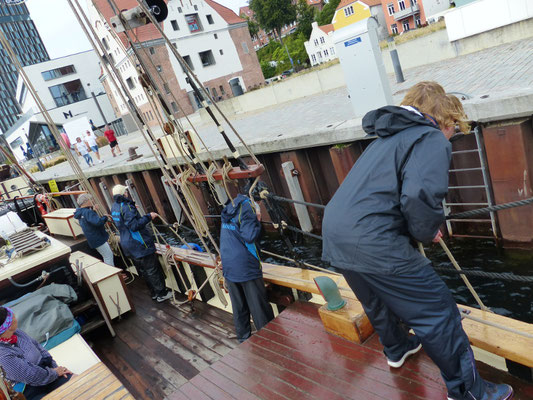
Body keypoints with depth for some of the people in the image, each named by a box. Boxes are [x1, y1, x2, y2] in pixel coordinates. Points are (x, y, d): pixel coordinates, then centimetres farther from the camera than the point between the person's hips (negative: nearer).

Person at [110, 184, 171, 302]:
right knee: (152, 270, 2)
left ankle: (154, 293, 28)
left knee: (143, 271, 18)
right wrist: (148, 217, -21)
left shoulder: (114, 207, 8)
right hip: (139, 244, -9)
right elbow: (134, 226, -27)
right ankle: (161, 294, 10)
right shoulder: (126, 206, -20)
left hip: (127, 245, 9)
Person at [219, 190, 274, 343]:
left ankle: (243, 338, 28)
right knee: (258, 305, 4)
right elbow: (250, 236, -22)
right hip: (246, 266, -7)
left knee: (238, 306, 16)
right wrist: (256, 220, -8)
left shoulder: (229, 207, 11)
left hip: (228, 265, 7)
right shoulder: (247, 207, -14)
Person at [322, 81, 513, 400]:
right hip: (373, 242, -9)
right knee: (437, 313, 7)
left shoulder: (389, 138, 23)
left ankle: (397, 349, 57)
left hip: (334, 234, 10)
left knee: (378, 301, 33)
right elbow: (420, 195, -23)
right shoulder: (432, 139, -4)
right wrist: (426, 233, -2)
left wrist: (425, 228, 27)